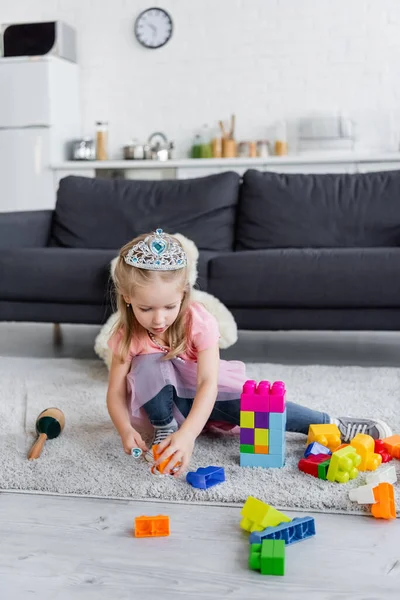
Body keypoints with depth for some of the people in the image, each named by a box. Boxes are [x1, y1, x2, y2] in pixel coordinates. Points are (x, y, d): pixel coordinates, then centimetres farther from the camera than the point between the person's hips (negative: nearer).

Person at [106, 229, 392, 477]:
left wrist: (188, 433, -52)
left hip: (201, 396, 0)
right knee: (149, 364, -33)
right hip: (164, 400, 0)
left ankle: (333, 425, -12)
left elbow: (208, 383, -36)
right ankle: (163, 428, -10)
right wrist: (126, 430, -40)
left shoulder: (199, 322, -27)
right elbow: (116, 392, -18)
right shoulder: (127, 336, -21)